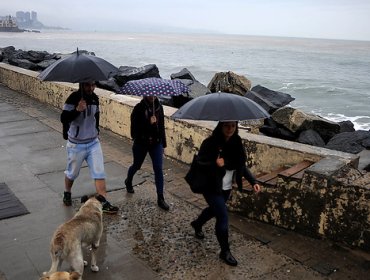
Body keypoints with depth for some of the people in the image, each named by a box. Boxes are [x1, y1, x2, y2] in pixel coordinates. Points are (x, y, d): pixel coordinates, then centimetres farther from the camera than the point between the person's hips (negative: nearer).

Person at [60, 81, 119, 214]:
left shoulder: (95, 98, 1)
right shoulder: (74, 98, -17)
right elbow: (63, 118, -24)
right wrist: (77, 109, -38)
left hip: (94, 142, 4)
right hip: (76, 144, -4)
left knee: (99, 173, -2)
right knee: (72, 173, 15)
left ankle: (104, 203, 1)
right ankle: (67, 194, 42)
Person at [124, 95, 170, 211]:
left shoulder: (159, 107, 0)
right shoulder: (139, 108, -13)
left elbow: (161, 125, 9)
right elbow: (135, 127, -18)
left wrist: (163, 143, 11)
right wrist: (148, 123, -31)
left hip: (156, 143, 3)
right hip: (141, 143, -2)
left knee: (158, 169, -6)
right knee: (136, 165, 18)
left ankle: (160, 198, 0)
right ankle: (128, 182, 52)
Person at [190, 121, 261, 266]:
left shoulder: (236, 142, -6)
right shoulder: (210, 143, -22)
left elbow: (242, 165, 3)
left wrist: (253, 181, -7)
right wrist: (215, 164, -36)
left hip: (227, 187, 7)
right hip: (212, 188, -6)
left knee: (215, 209, 27)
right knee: (223, 218, -7)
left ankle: (197, 224, 58)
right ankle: (225, 251, 15)